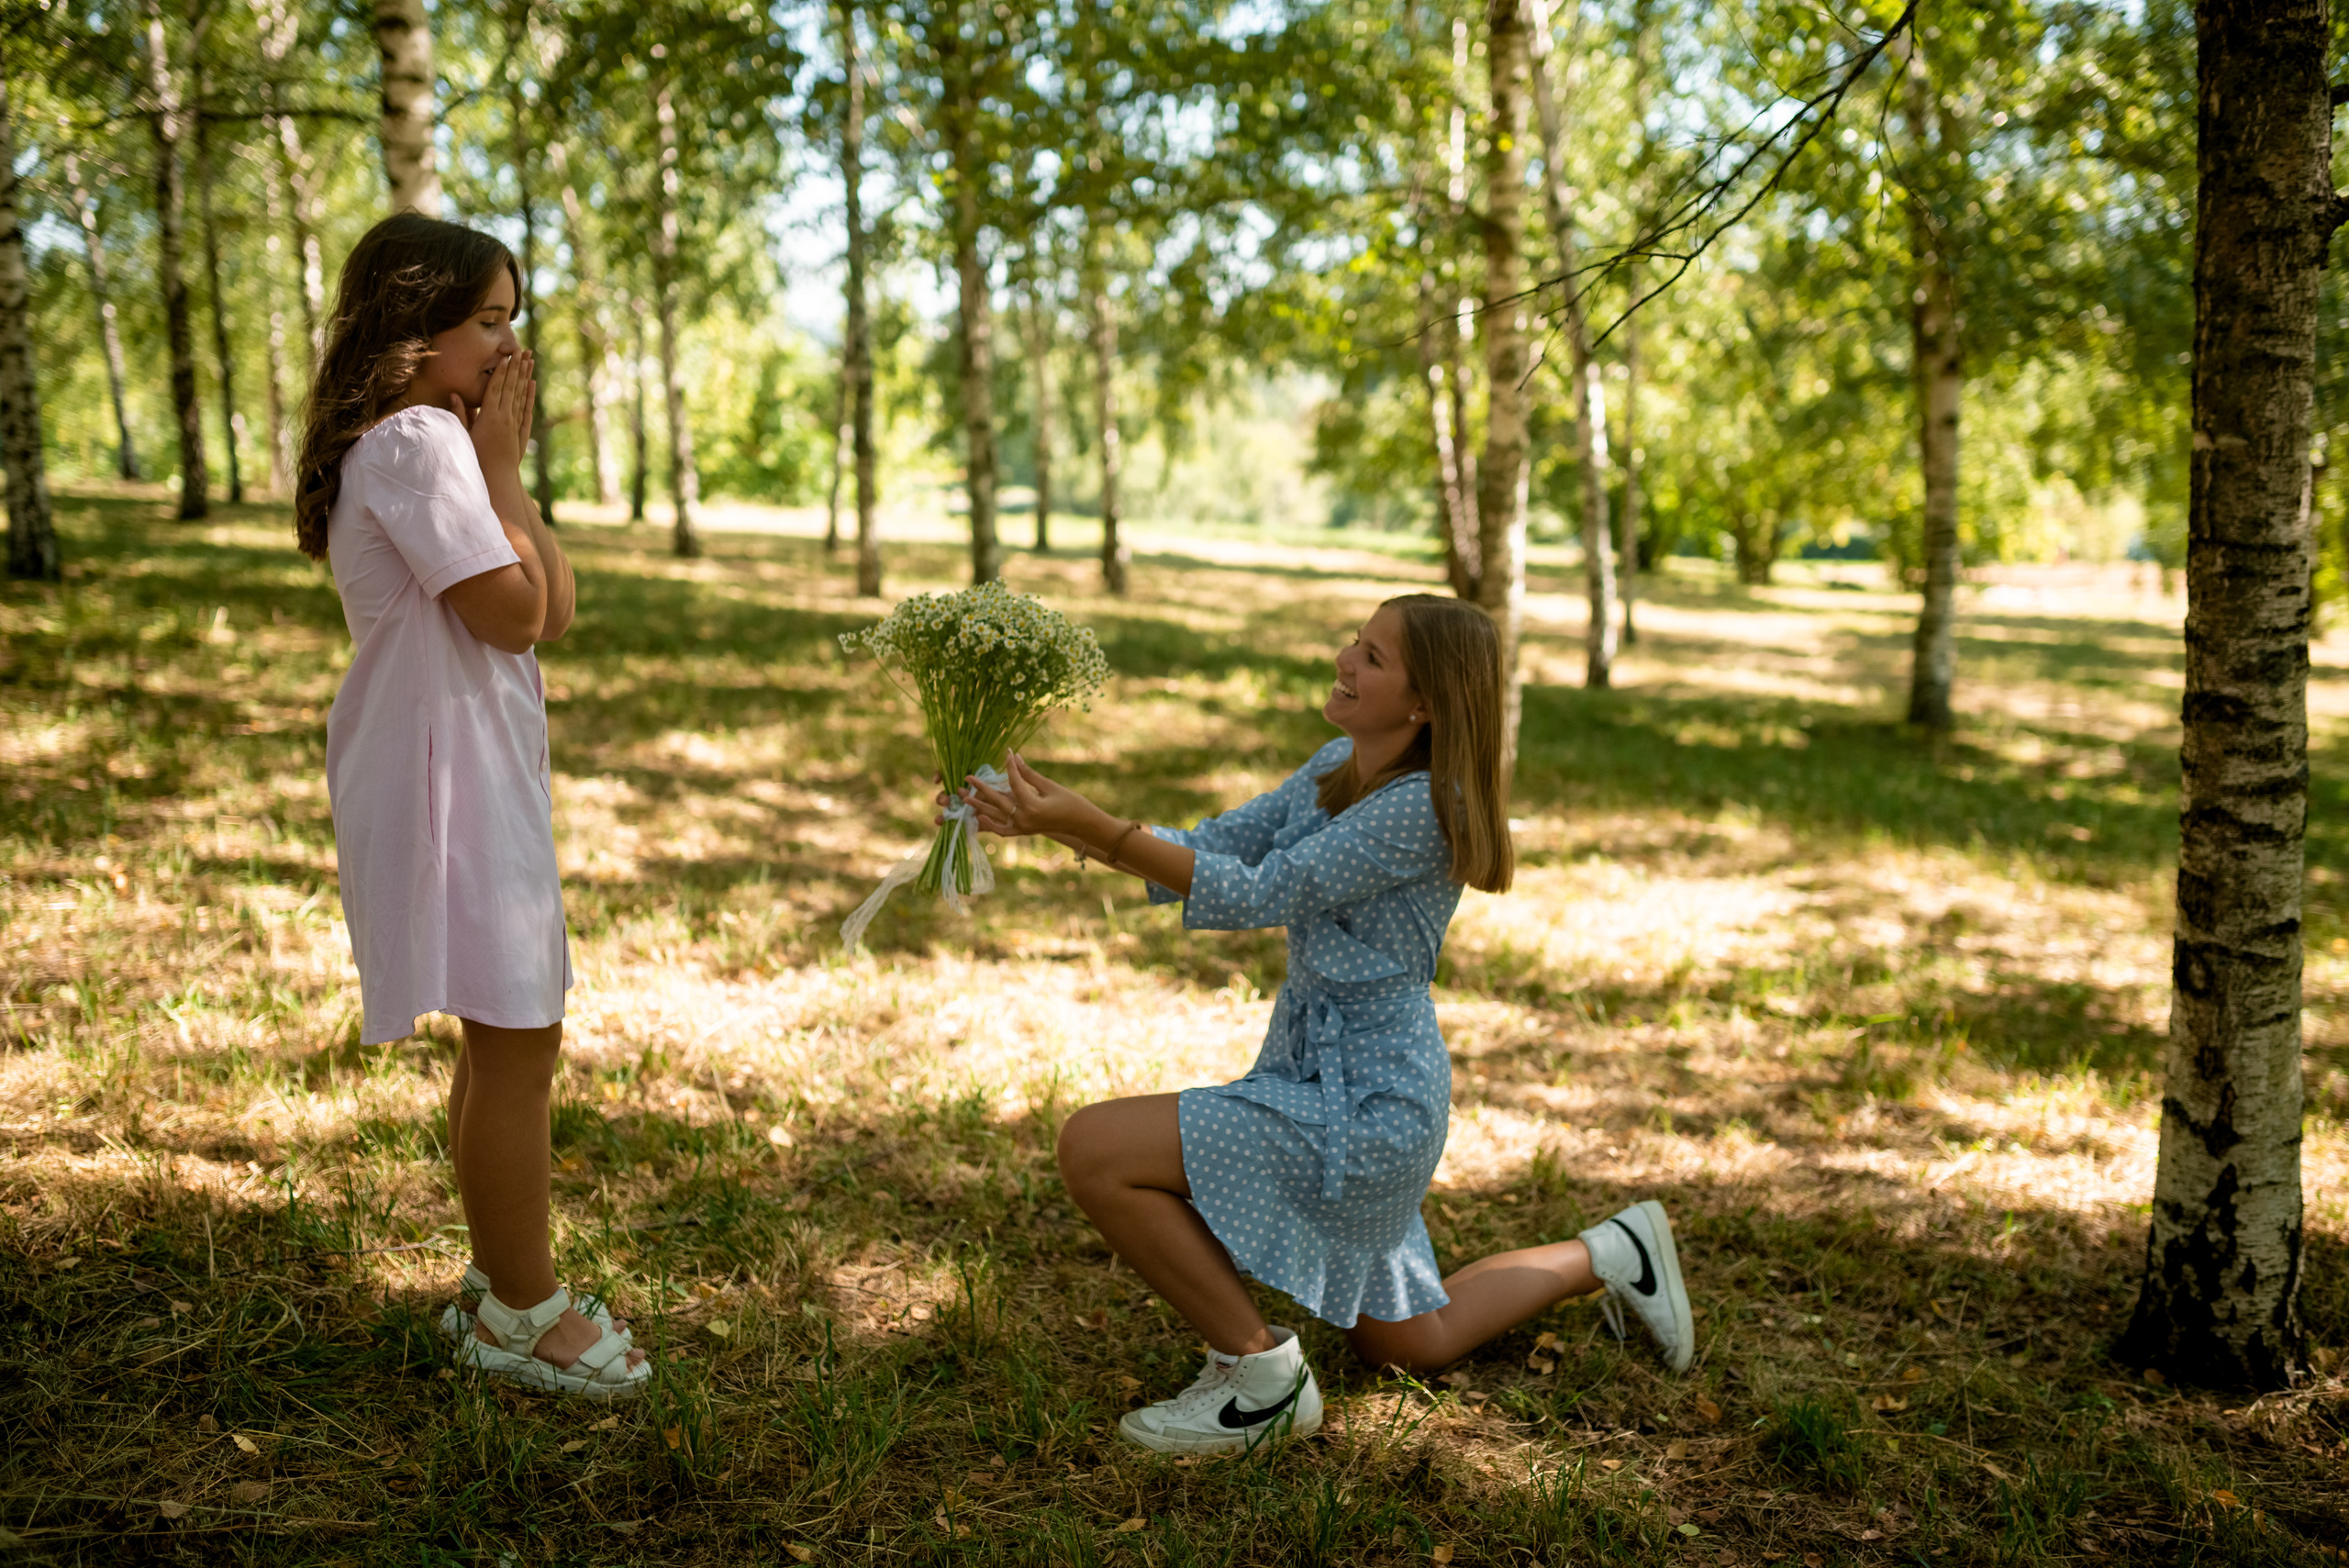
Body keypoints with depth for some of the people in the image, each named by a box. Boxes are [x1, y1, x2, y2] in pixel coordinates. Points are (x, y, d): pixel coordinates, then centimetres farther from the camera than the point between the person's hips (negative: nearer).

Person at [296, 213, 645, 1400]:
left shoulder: (429, 439, 18)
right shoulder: (418, 440, -15)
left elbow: (558, 607, 11)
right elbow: (512, 613, -19)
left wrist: (501, 468, 6)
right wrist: (501, 468, -10)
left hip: (477, 769, 11)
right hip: (445, 771, -11)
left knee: (506, 1035, 15)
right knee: (517, 1036, -5)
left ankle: (501, 1291, 26)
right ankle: (523, 1312, 6)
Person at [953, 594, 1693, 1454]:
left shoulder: (1421, 808, -22)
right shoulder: (1341, 765, 6)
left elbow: (1260, 896, -25)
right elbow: (1215, 847, 4)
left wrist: (1094, 828, -29)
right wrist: (1064, 820, -9)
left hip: (1365, 1106, -10)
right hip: (1320, 1072, 10)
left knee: (1094, 1147, -18)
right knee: (1410, 1345, 25)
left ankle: (1262, 1371, -5)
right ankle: (1608, 1255, 37)